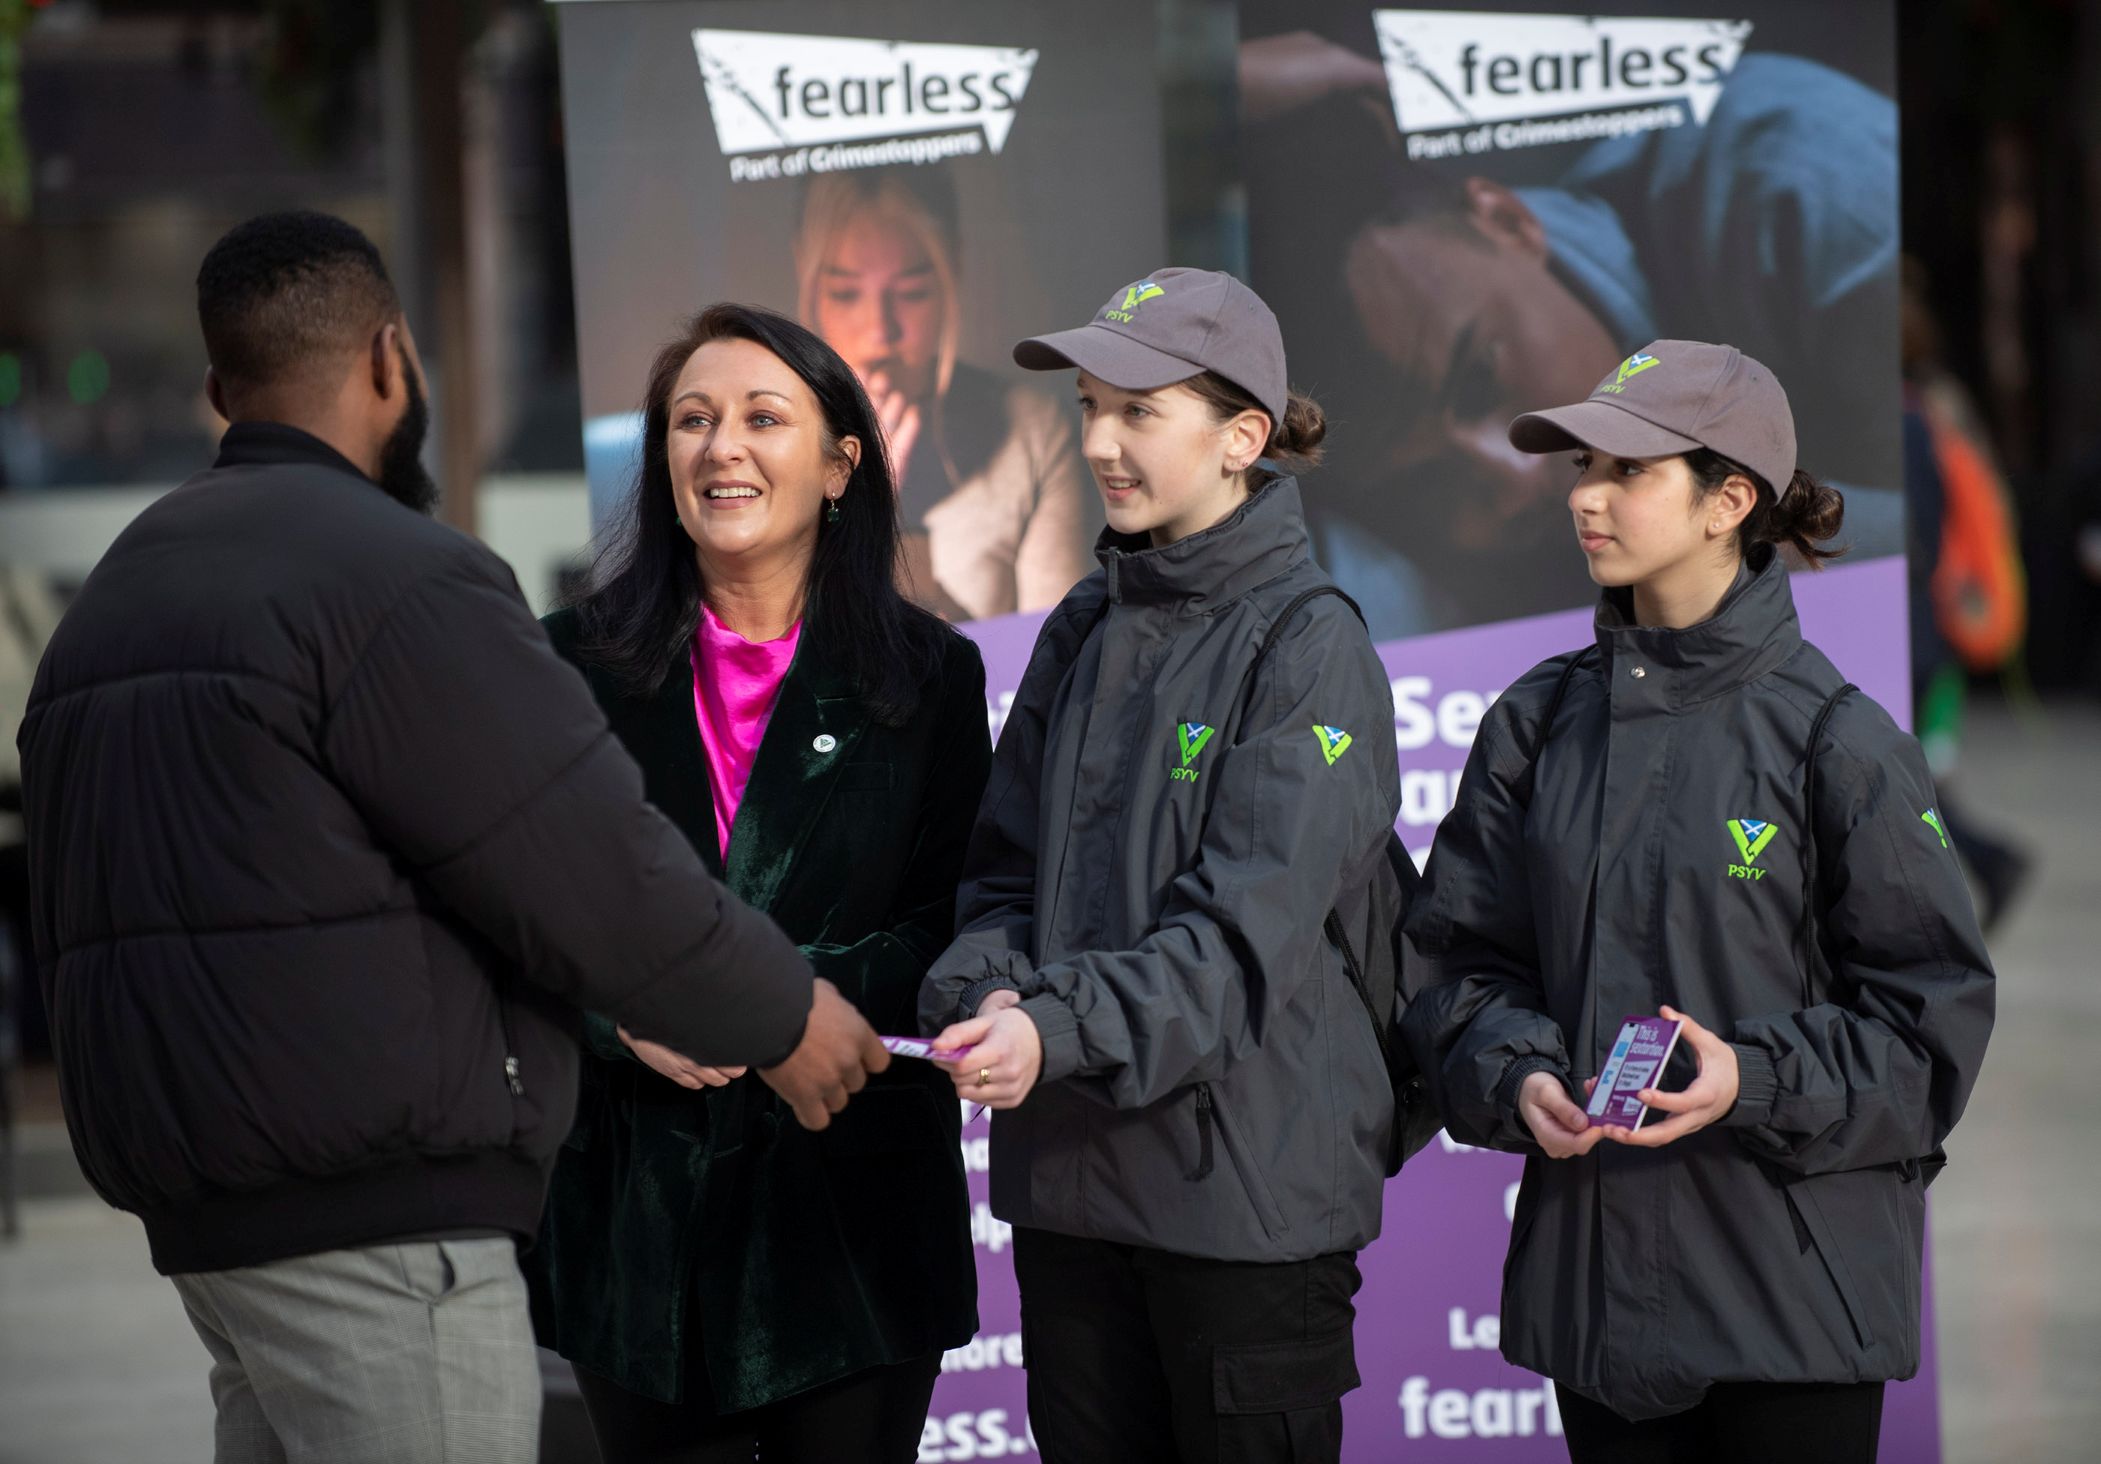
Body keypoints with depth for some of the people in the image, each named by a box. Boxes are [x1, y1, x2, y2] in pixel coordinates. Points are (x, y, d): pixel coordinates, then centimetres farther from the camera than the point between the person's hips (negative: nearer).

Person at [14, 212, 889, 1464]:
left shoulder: (113, 597, 16)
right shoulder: (395, 574, -12)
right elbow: (596, 865, -14)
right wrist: (780, 1017, 2)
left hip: (203, 1211, 9)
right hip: (379, 1220, -9)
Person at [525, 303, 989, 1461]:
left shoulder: (929, 674, 5)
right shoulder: (577, 664, 6)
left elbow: (958, 922, 1)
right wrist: (627, 1016, -14)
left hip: (855, 1200, 0)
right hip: (634, 1202, 1)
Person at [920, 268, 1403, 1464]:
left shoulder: (1310, 647, -9)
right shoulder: (1086, 633, 12)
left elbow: (1246, 928, -18)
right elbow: (1007, 869, 11)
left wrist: (1062, 1029, -30)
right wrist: (984, 997, -11)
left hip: (1247, 1184, -6)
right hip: (1069, 1183, 6)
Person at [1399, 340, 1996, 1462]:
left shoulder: (1835, 740, -6)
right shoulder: (1537, 725, 8)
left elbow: (1931, 1013, -5)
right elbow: (1456, 960, 11)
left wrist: (1754, 1081, -19)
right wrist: (1517, 1077, -9)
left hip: (1792, 1281, -4)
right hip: (1591, 1272, 4)